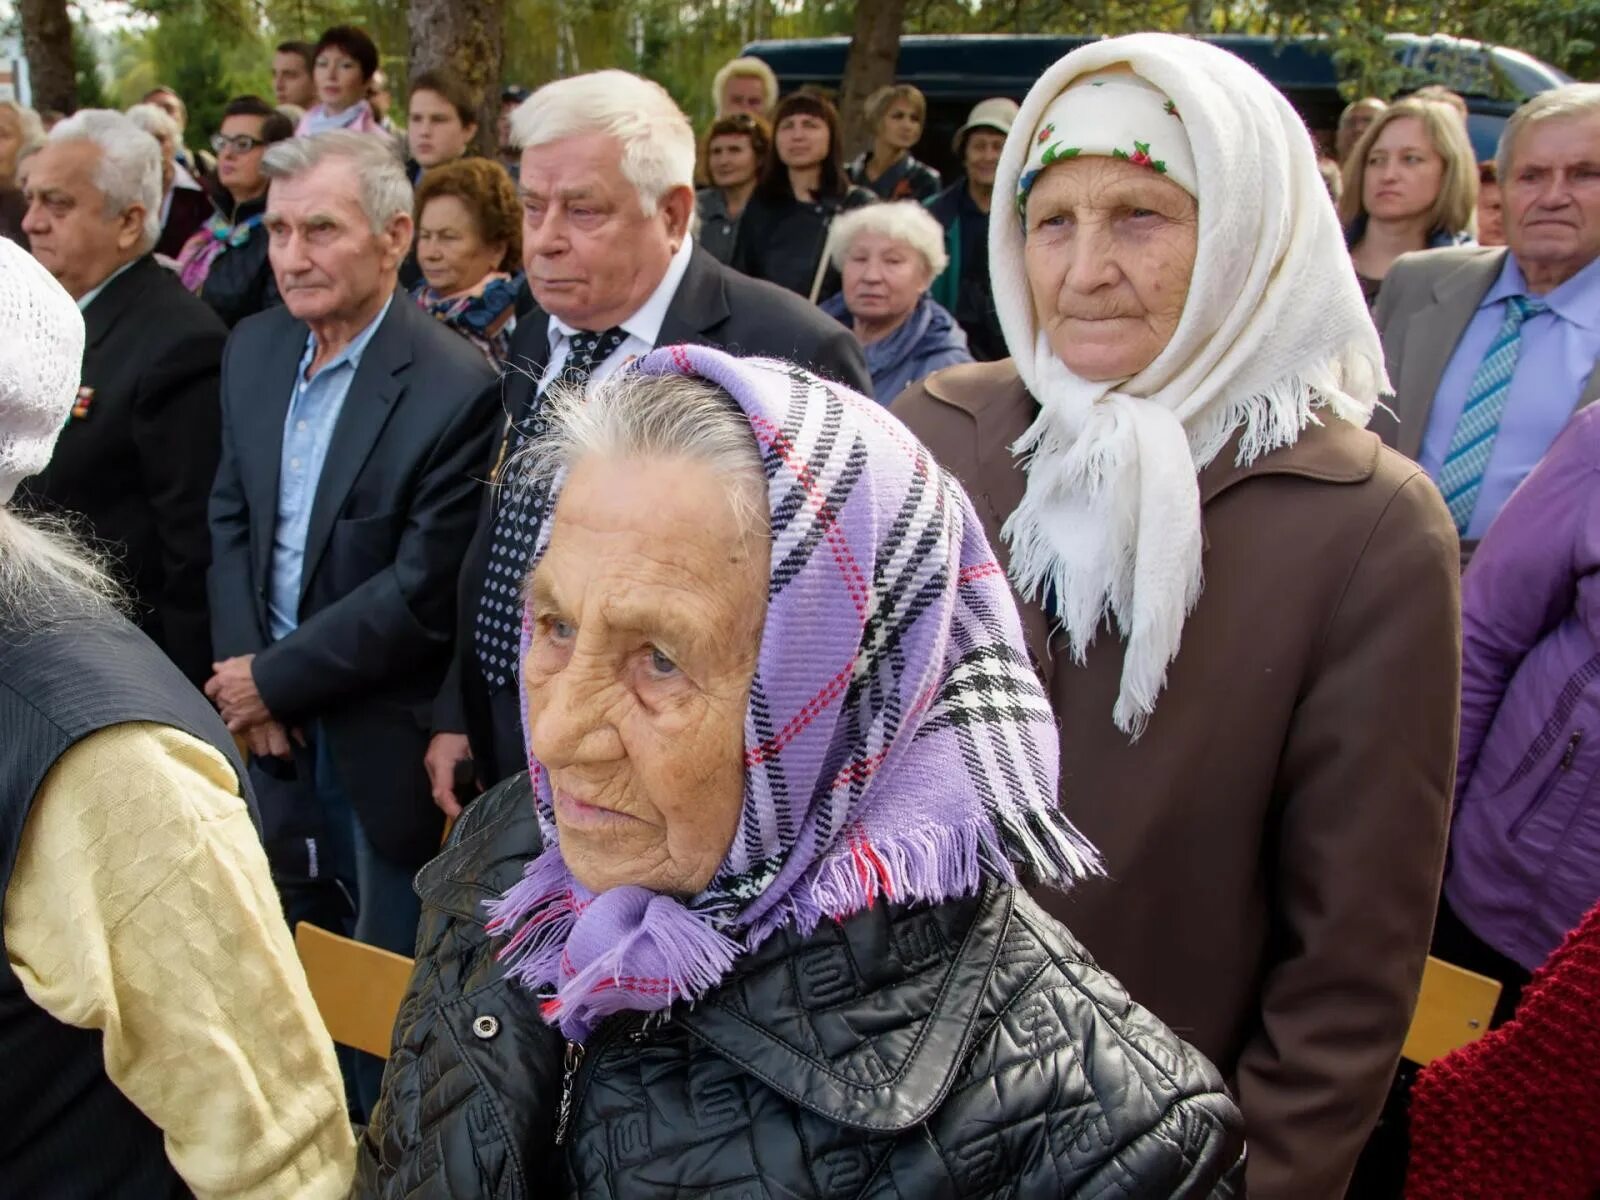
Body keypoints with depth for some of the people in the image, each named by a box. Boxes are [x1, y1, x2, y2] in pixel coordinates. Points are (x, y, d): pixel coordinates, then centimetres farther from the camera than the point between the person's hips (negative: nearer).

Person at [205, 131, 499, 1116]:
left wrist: (275, 677, -14)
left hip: (386, 741, -6)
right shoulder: (254, 347, 1)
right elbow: (230, 517, 7)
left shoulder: (456, 389, -22)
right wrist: (243, 667, -6)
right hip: (278, 730, 7)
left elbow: (423, 592, -22)